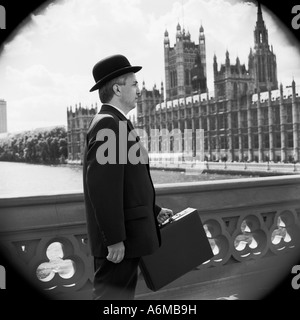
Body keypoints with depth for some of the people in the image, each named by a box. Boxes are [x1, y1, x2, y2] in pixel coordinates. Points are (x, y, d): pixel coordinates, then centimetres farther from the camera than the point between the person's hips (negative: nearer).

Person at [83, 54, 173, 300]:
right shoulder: (108, 124, -17)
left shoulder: (117, 123, 16)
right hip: (119, 238, -10)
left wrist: (154, 211, 21)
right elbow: (102, 187, -25)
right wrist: (114, 239, -25)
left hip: (126, 234, 10)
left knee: (123, 295, 19)